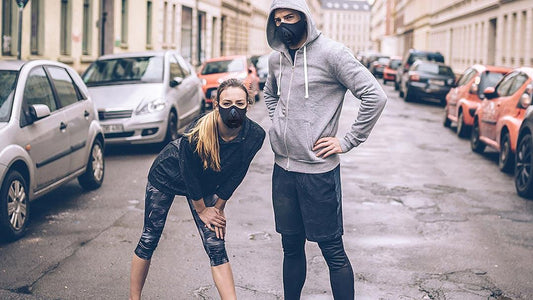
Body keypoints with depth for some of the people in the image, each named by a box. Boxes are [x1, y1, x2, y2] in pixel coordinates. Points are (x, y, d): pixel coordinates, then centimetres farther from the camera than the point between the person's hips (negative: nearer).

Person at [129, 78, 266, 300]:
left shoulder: (254, 136, -26)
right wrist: (202, 210, -10)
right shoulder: (197, 132, -37)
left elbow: (236, 174, -11)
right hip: (167, 176, -3)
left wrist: (218, 207, -4)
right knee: (149, 240, 4)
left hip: (204, 185, 3)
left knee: (216, 247, -4)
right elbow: (189, 173, -23)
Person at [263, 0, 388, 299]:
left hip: (318, 170, -6)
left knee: (333, 251, 0)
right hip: (283, 169, 6)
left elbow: (375, 96, -15)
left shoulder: (331, 53, -11)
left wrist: (347, 142, -13)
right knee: (291, 246, 16)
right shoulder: (276, 59, 9)